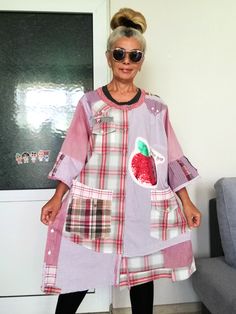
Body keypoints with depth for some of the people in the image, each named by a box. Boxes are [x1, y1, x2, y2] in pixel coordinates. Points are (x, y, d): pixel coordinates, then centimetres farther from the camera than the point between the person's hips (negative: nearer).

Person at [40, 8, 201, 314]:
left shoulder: (156, 107, 5)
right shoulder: (90, 103, 2)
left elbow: (172, 158, 6)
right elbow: (74, 154, 1)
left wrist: (186, 202, 4)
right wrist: (58, 198, -4)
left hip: (144, 207, 2)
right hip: (95, 206, -1)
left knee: (143, 273, 14)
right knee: (78, 273, 4)